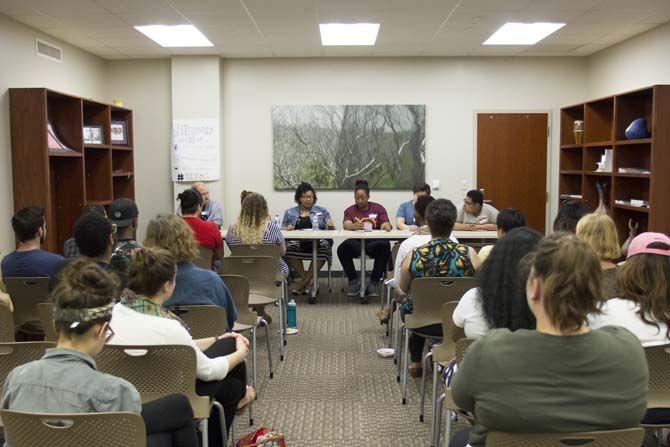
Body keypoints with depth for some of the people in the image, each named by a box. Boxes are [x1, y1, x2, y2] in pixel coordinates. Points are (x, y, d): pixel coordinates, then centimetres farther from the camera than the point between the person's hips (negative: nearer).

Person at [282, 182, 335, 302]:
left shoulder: (322, 211, 18)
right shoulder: (290, 213, 19)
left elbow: (329, 230, 11)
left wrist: (330, 226, -12)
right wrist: (287, 228, -7)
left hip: (317, 242, 0)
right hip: (297, 243, 0)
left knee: (324, 248, -35)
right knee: (290, 247, -34)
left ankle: (303, 282, -19)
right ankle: (309, 282, -19)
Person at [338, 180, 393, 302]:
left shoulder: (378, 208, 14)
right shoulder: (350, 210, 13)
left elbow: (386, 225, 4)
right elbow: (346, 225, -6)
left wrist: (386, 226, -22)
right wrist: (355, 226, -30)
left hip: (374, 242, 0)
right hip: (355, 243, 0)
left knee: (384, 246, -34)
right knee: (343, 249, -31)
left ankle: (374, 283, -21)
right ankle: (354, 281, -15)